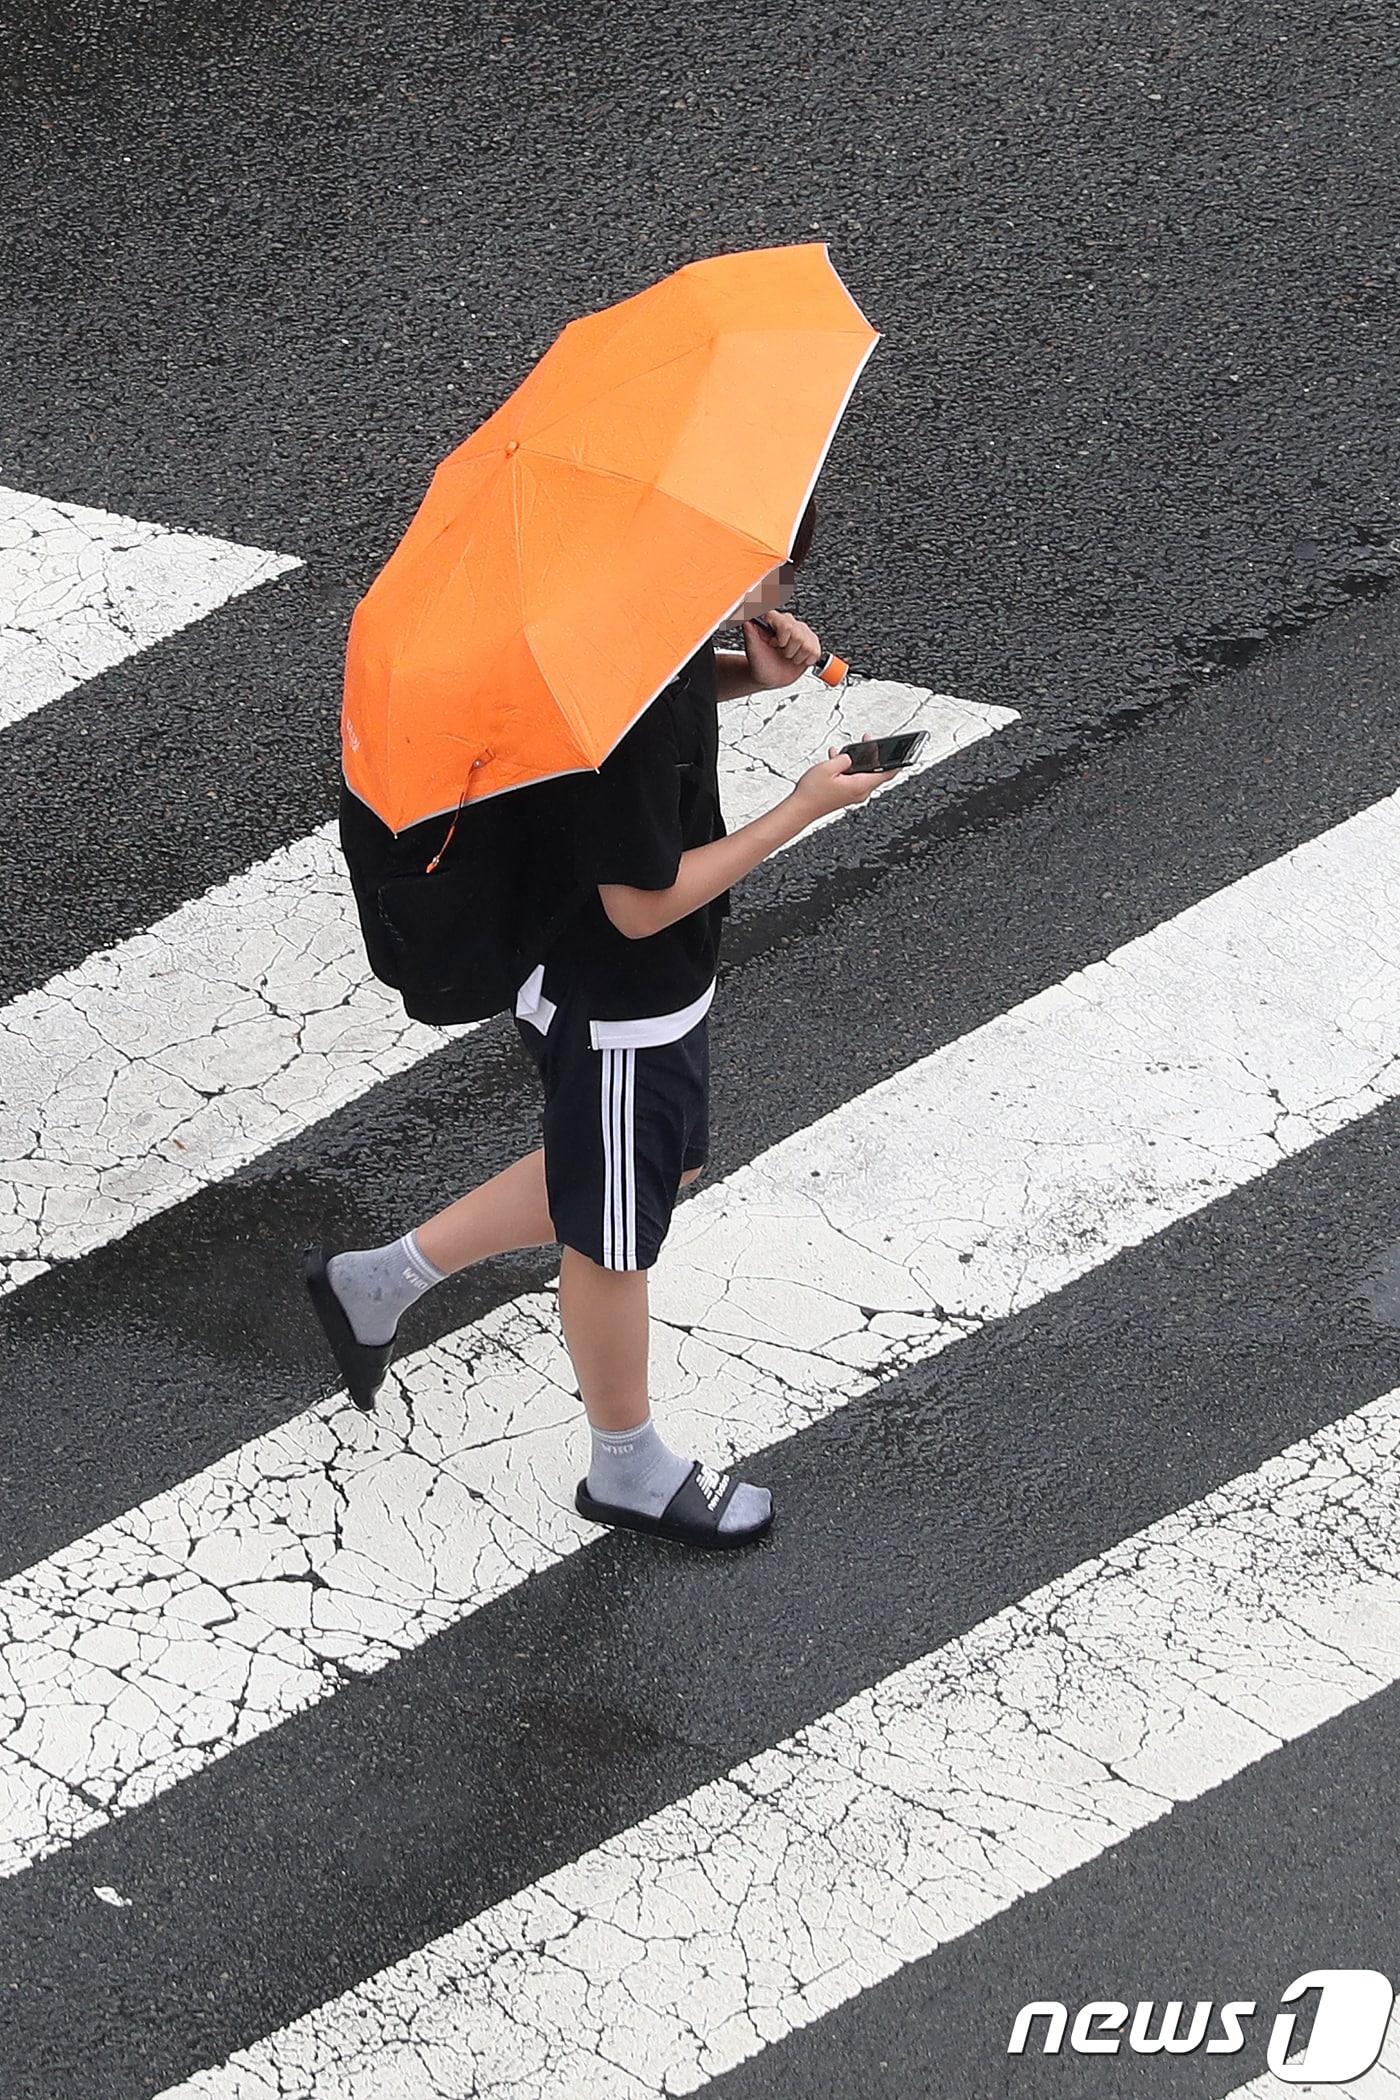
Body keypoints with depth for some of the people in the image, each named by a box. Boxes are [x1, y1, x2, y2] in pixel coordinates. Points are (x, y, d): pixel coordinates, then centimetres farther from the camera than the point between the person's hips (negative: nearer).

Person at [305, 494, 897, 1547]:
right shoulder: (635, 716, -34)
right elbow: (643, 902, -28)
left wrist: (754, 671, -3)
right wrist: (799, 811, -22)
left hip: (656, 985, 10)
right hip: (617, 1012, -10)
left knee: (667, 1169, 28)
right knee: (615, 1240, 12)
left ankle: (385, 1277, 34)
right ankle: (629, 1469, 37)